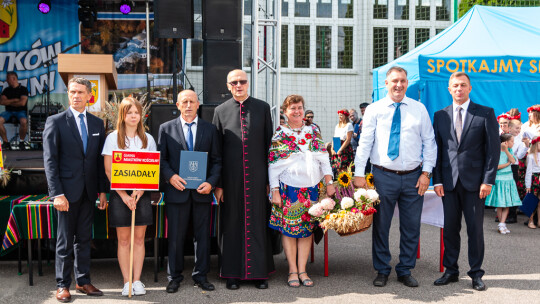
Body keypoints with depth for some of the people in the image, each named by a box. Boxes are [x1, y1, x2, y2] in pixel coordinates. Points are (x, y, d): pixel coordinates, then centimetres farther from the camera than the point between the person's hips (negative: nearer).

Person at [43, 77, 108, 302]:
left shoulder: (97, 123, 10)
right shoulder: (55, 121, -3)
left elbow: (100, 159, 11)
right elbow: (50, 160, -7)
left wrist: (102, 190, 6)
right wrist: (57, 193, -15)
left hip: (89, 191, 4)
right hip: (68, 191, -4)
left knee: (84, 239, 12)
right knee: (65, 241, 3)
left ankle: (83, 281, 21)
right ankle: (62, 285, 14)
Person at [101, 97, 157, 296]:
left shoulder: (148, 139, 8)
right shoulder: (113, 138, 2)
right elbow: (108, 170, -2)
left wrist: (140, 190, -9)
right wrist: (123, 195, -10)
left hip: (142, 194, 2)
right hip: (120, 194, -2)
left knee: (139, 238, 4)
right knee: (123, 240, 2)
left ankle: (137, 280, 11)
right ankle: (126, 281, 9)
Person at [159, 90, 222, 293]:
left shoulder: (210, 129, 8)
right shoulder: (166, 129, 6)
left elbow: (217, 160, 6)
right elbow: (161, 158, 4)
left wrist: (211, 182, -8)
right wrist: (170, 176, -13)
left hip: (202, 191, 1)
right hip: (177, 190, -1)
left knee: (202, 235, 7)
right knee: (175, 236, 5)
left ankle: (200, 276, 19)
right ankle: (174, 277, 17)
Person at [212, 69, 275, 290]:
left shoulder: (263, 108, 5)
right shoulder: (221, 111, 5)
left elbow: (269, 144, 5)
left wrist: (270, 178, 0)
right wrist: (217, 183, -1)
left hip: (257, 176, 0)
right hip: (231, 178, 0)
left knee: (258, 223, 6)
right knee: (232, 224, 6)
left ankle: (259, 272, 17)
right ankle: (233, 274, 17)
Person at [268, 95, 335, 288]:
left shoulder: (313, 131, 9)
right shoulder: (279, 134, 0)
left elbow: (324, 159, 9)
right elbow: (273, 165, -2)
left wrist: (329, 183, 1)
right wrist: (274, 190, -7)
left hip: (311, 187, 3)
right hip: (288, 187, -3)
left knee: (307, 228, 4)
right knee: (288, 228, -1)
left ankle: (302, 270, 11)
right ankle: (293, 271, 9)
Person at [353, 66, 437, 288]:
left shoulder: (419, 109, 7)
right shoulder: (374, 109, 3)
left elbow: (429, 142, 8)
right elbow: (364, 142, 0)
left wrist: (426, 172, -1)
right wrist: (359, 173, -7)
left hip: (413, 177, 1)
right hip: (384, 176, -1)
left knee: (411, 227, 7)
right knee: (380, 225, 6)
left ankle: (405, 271, 23)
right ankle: (382, 270, 21)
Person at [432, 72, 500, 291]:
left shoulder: (486, 113, 1)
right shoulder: (440, 116, 9)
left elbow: (493, 148, -2)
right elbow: (436, 149, 8)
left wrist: (488, 180, -8)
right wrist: (437, 180, 0)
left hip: (474, 181, -2)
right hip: (449, 181, 2)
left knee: (475, 228, 4)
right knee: (450, 228, 7)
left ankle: (476, 273, 16)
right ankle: (451, 271, 19)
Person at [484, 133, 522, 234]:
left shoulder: (509, 150, 7)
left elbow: (513, 161, -10)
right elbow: (495, 166, -14)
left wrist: (506, 150, -15)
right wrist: (508, 163, -9)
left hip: (508, 180, 5)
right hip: (499, 180, -5)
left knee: (507, 204, -2)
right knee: (499, 204, 1)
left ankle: (502, 224, -4)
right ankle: (502, 225, 9)